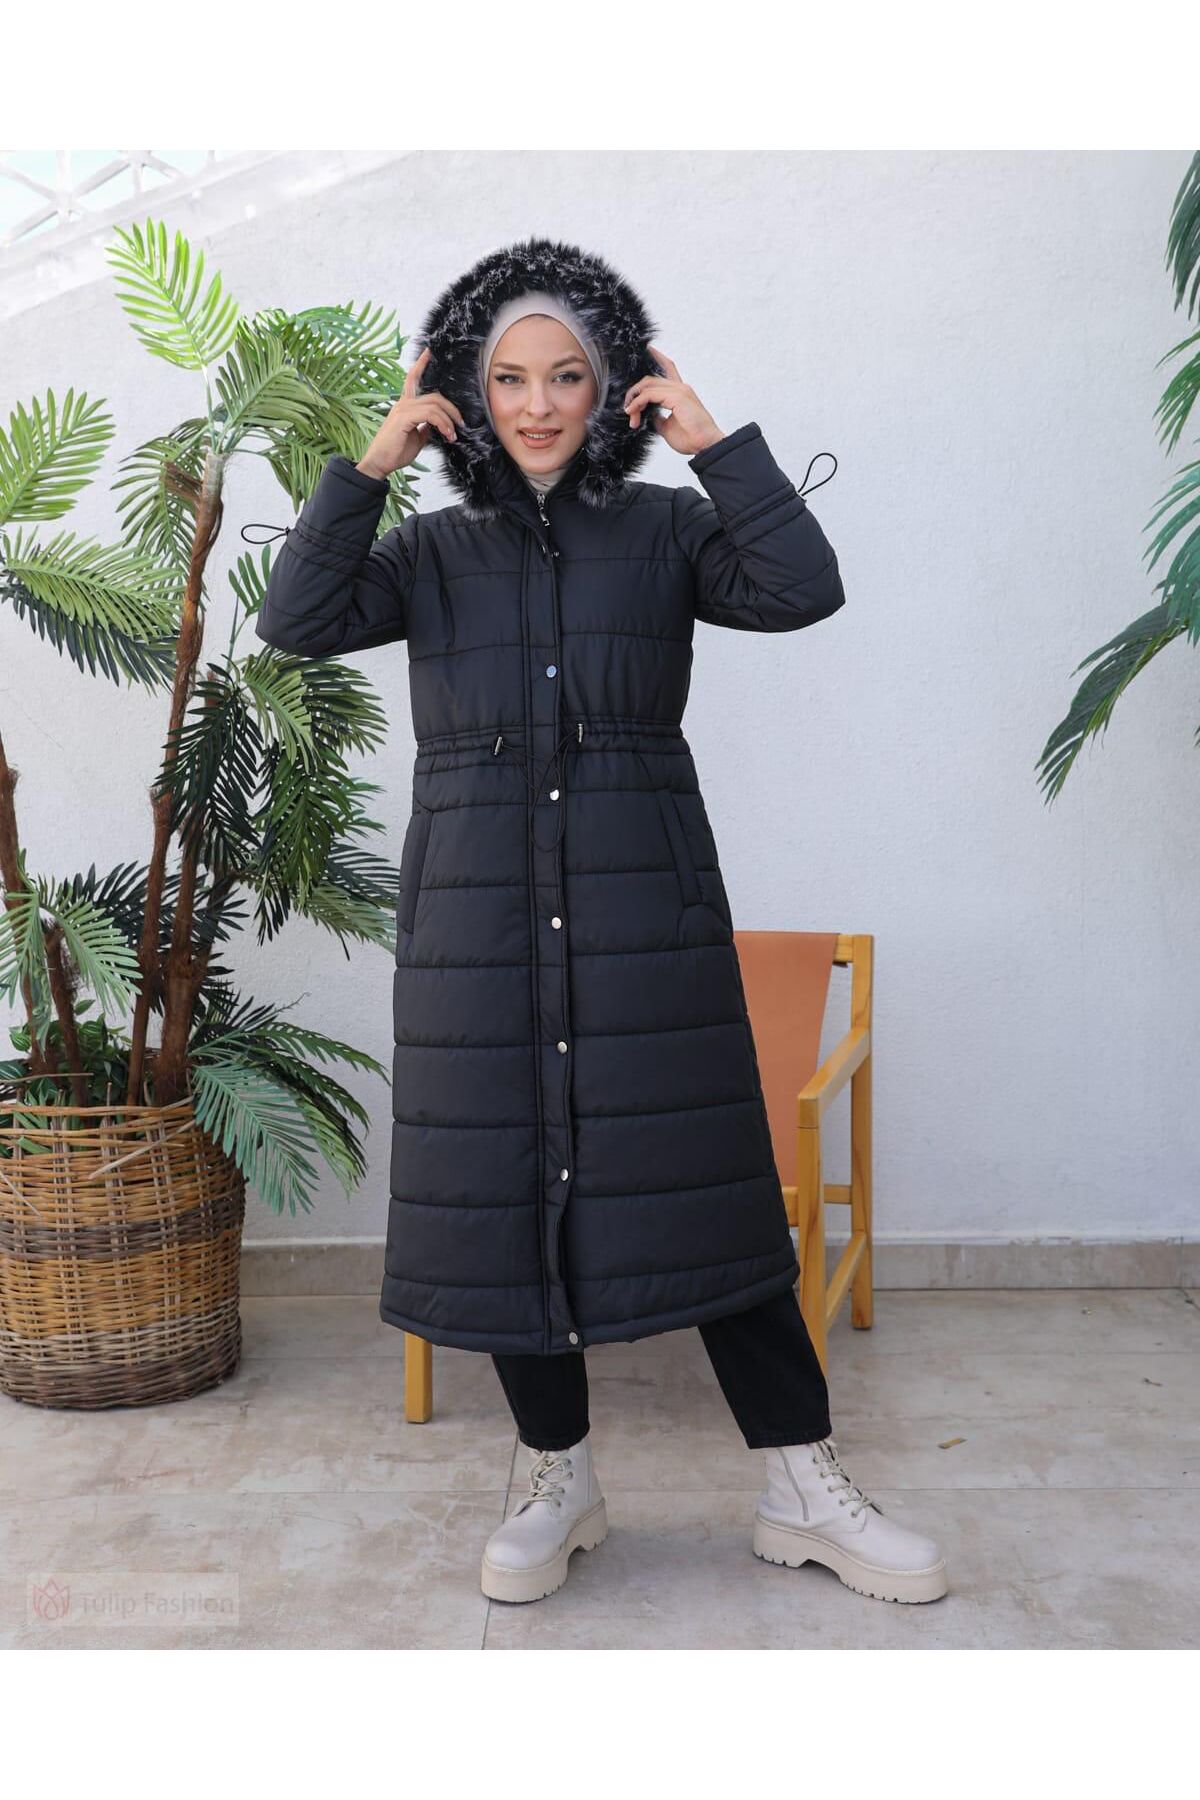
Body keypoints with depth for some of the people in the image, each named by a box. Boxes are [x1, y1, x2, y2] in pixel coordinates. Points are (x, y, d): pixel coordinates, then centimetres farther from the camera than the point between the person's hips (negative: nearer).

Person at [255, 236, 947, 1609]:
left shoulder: (664, 529, 8)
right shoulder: (433, 550, 12)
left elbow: (804, 591, -8)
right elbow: (297, 622, -3)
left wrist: (713, 442, -7)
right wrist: (369, 466, -6)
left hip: (644, 902, -1)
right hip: (475, 912, 2)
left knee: (700, 1185, 0)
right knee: (501, 1188, 5)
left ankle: (803, 1492, 14)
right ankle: (560, 1483, 24)